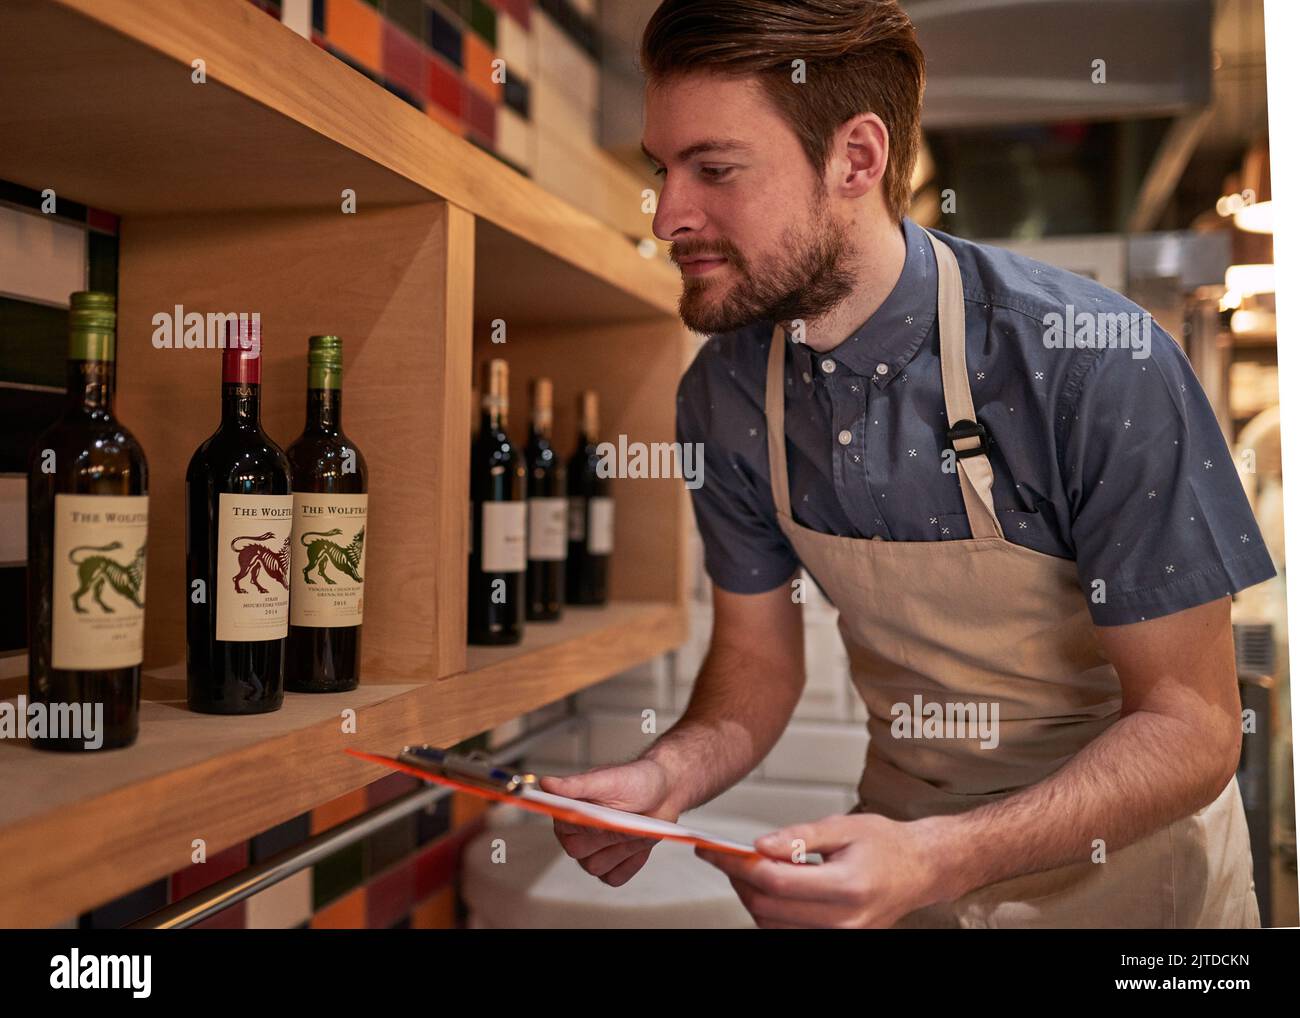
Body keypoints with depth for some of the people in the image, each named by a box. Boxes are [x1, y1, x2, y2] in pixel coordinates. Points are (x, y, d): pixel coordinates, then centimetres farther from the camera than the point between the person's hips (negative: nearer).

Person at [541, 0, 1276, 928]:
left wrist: (935, 859, -33)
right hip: (899, 827, 4)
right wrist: (666, 778, -21)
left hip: (1126, 862, -3)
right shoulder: (723, 395, -12)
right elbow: (758, 658, -2)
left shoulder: (1100, 368, -27)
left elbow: (1190, 726, -21)